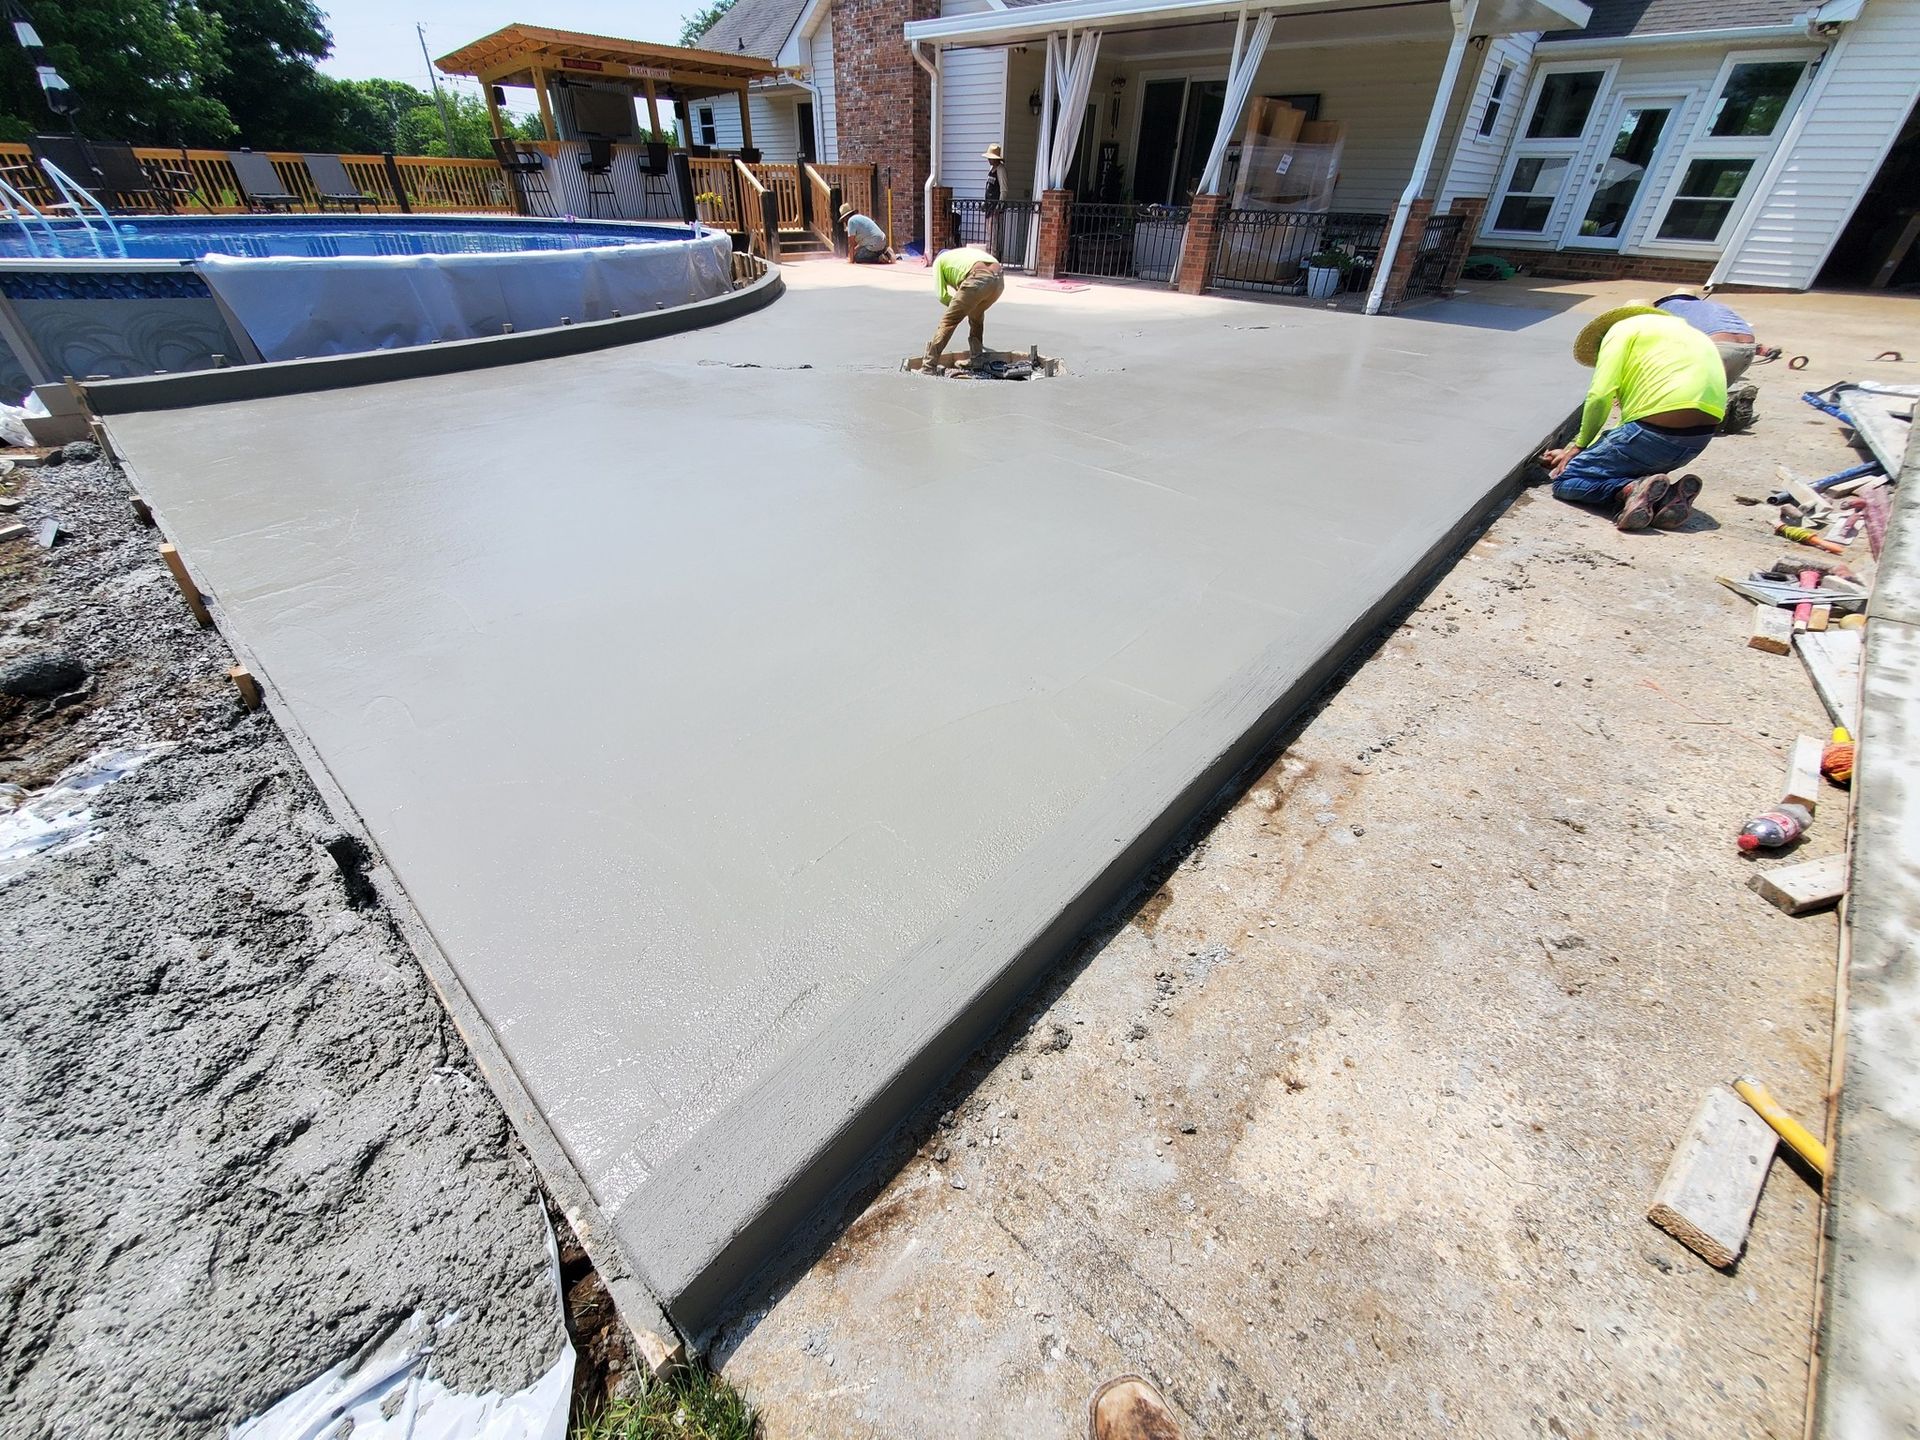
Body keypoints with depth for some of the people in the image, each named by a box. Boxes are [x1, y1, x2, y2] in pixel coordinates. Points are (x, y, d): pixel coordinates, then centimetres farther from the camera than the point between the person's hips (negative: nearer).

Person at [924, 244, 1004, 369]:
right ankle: (976, 359, 31)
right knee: (976, 315, 30)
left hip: (979, 280, -6)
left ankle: (930, 365, -6)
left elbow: (942, 296, 14)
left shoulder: (939, 260, 25)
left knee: (948, 321, 0)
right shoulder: (968, 251, 43)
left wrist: (956, 305, 30)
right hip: (999, 279, 6)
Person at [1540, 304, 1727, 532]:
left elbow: (1600, 396, -8)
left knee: (1565, 481, 5)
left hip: (1657, 430, -8)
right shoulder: (1681, 328, 32)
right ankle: (1666, 493, 0)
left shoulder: (1623, 328, 8)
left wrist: (1580, 446, 5)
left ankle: (1631, 489, -21)